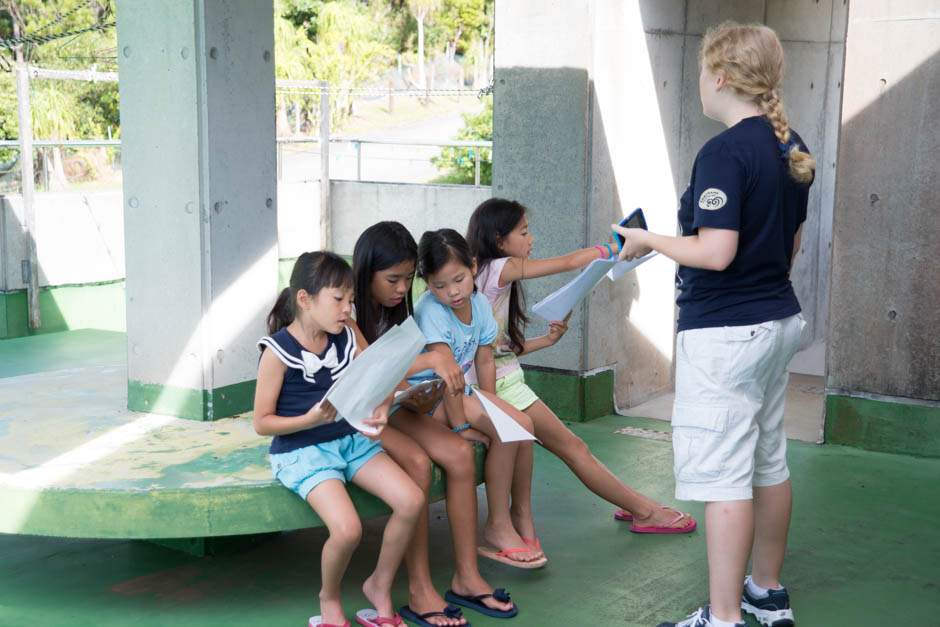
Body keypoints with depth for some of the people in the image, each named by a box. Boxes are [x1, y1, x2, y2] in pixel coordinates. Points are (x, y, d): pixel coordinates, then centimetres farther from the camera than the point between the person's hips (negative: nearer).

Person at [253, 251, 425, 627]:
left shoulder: (348, 336, 2)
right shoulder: (278, 352, -13)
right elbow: (262, 423, -9)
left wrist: (381, 410, -18)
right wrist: (311, 419, -25)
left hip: (350, 439, 6)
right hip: (301, 451, -6)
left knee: (411, 501, -14)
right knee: (347, 529, -27)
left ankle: (379, 586, 10)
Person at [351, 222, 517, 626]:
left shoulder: (397, 309, 10)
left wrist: (427, 392, -10)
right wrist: (431, 360, -30)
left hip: (393, 406, 7)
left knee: (460, 453, -16)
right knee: (417, 462, -30)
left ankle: (466, 575, -10)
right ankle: (419, 592, -23)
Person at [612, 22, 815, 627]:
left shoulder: (724, 152, -19)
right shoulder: (792, 149, 9)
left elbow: (715, 253, -24)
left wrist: (648, 240, -10)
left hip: (725, 333, -10)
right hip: (779, 320, 10)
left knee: (723, 476, -4)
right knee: (769, 463, 18)